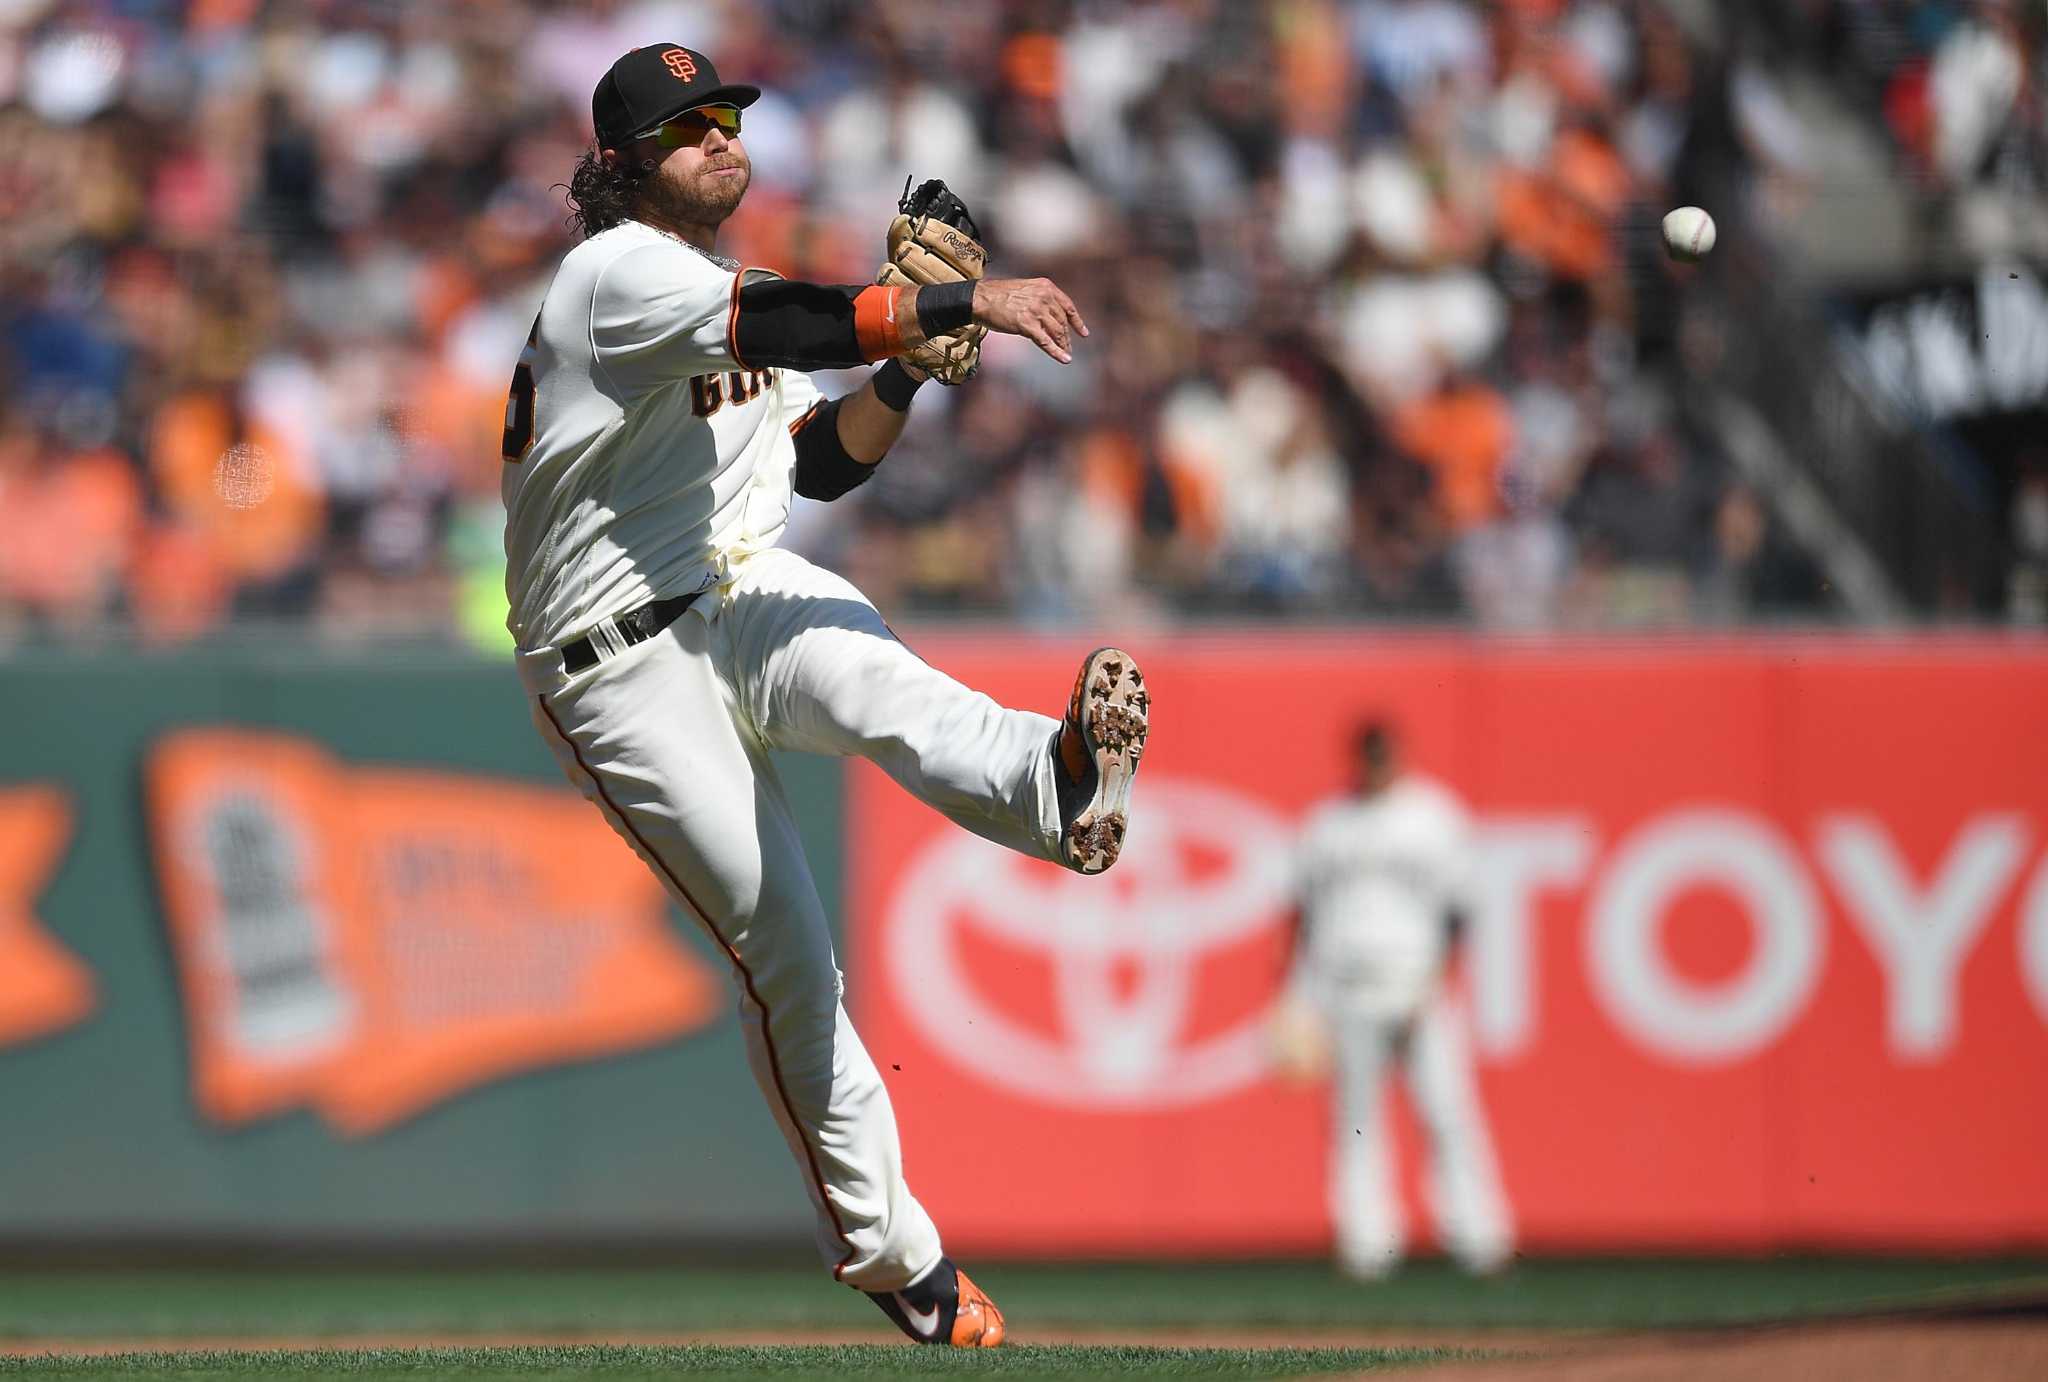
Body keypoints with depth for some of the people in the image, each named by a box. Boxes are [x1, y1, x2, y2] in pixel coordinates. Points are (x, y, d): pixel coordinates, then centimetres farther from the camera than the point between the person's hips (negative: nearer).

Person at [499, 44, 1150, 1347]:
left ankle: (1064, 782, -64)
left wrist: (915, 368, 1)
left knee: (873, 678, -32)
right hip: (622, 664, -5)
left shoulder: (733, 293, 17)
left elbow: (820, 461, 19)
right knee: (786, 950, -7)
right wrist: (966, 299, -35)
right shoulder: (619, 274, -11)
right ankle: (887, 1249, 2)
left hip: (747, 595, 5)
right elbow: (784, 324, -29)